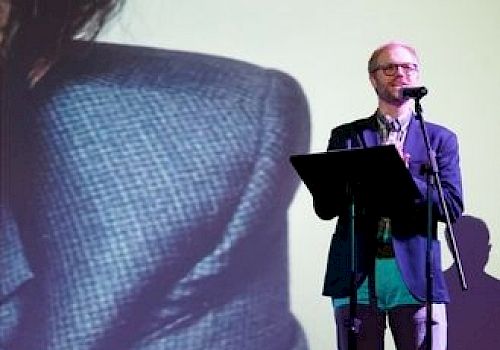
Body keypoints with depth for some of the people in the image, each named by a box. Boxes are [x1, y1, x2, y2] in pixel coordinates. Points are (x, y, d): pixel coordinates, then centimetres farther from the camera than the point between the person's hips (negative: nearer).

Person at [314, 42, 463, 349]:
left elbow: (453, 207, -1)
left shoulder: (440, 139, 11)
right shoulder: (345, 136, 12)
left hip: (416, 277, 0)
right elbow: (324, 206, 3)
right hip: (356, 276, 1)